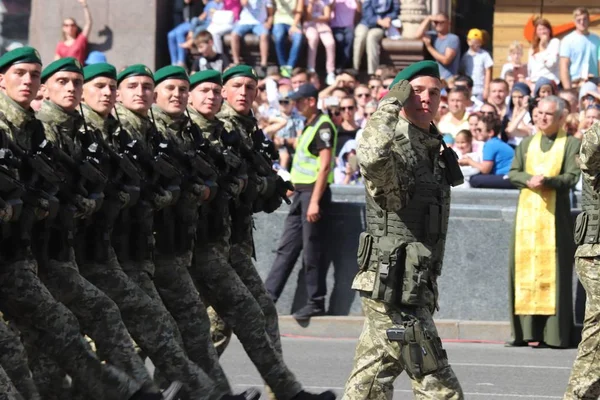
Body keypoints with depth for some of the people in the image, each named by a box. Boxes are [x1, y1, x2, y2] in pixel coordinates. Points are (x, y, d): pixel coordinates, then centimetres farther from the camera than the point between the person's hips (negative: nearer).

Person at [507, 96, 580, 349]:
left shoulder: (571, 145, 5)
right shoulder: (526, 144, 17)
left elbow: (572, 177, -5)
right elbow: (513, 173, 9)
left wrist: (547, 181, -22)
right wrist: (529, 180, -12)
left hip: (555, 215, -4)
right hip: (527, 213, 4)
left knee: (553, 269, -7)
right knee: (523, 268, -1)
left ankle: (553, 333, -8)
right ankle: (524, 331, 2)